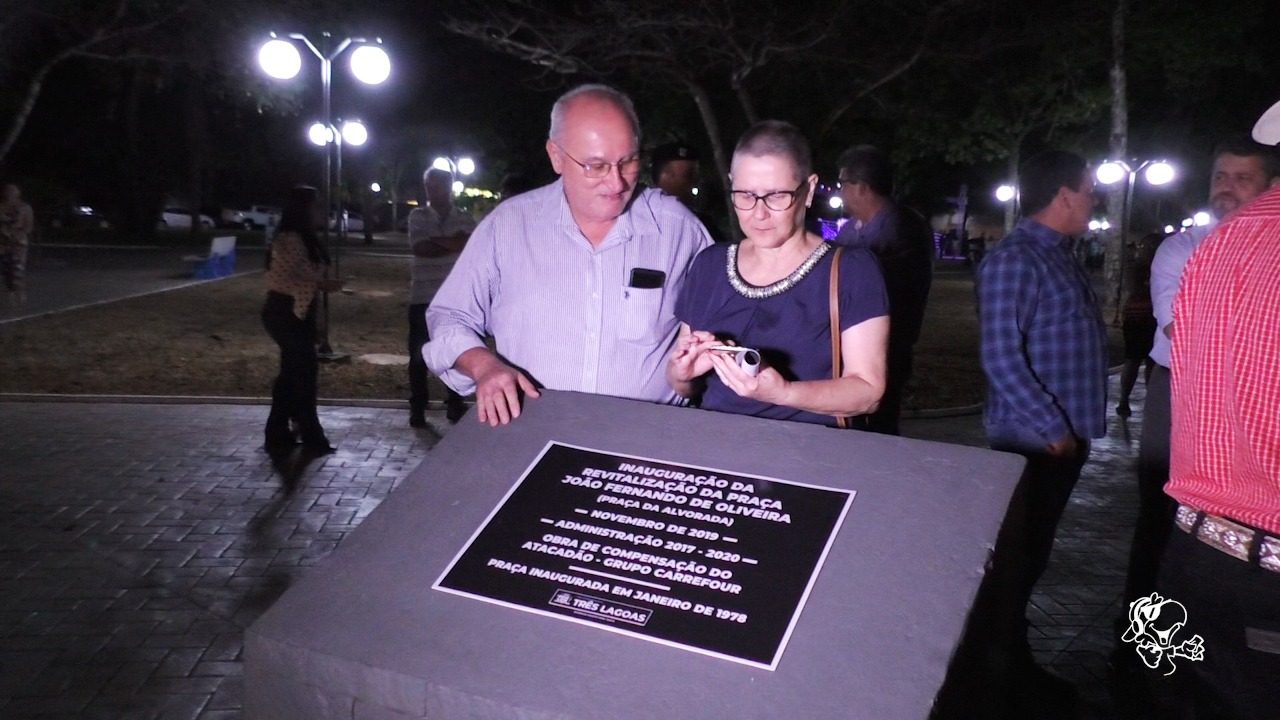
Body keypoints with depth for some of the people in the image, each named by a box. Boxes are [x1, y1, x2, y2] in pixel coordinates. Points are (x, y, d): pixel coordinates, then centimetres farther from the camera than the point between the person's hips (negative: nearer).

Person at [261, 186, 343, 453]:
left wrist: (324, 284, 6)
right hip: (285, 312, -10)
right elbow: (284, 280, -25)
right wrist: (320, 285, -25)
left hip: (298, 311, 10)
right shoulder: (289, 239, -18)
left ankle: (278, 434, 20)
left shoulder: (305, 239, 14)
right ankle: (311, 436, 4)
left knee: (293, 371, 12)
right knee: (304, 370, -5)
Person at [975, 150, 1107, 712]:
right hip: (1035, 441, -9)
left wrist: (1070, 426, 14)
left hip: (1065, 436, 9)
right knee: (1020, 552, 4)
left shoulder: (1059, 255, 13)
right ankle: (1011, 663, 19)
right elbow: (1000, 356, -24)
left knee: (1034, 549, 19)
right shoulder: (1014, 260, -18)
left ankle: (1004, 636, 35)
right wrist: (1051, 428, -22)